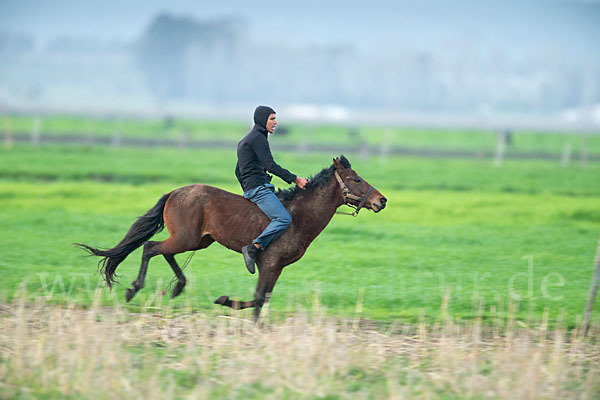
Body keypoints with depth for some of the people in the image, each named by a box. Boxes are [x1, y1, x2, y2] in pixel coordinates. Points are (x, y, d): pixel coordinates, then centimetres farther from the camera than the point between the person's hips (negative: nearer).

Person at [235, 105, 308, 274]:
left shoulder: (244, 141, 24)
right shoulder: (258, 138, -8)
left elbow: (238, 171, 28)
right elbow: (270, 165, -17)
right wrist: (295, 179, -16)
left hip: (250, 189, 10)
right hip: (259, 187, -10)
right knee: (284, 218, -22)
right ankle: (254, 247, -29)